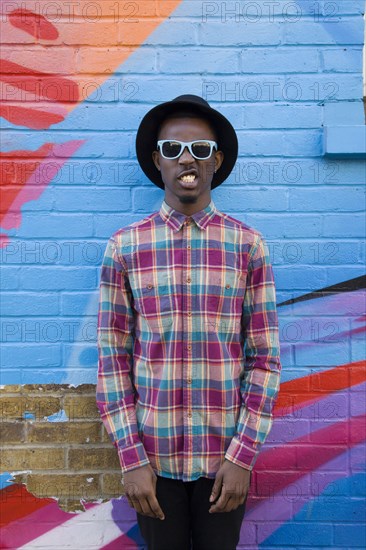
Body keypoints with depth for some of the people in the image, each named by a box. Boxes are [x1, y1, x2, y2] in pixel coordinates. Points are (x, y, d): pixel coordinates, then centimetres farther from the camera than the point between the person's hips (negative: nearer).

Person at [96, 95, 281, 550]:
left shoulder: (247, 245, -4)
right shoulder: (124, 247, -4)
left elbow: (265, 357, -3)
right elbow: (113, 357, -3)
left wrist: (243, 456, -8)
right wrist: (131, 459, -6)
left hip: (226, 455, 0)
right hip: (153, 456, 0)